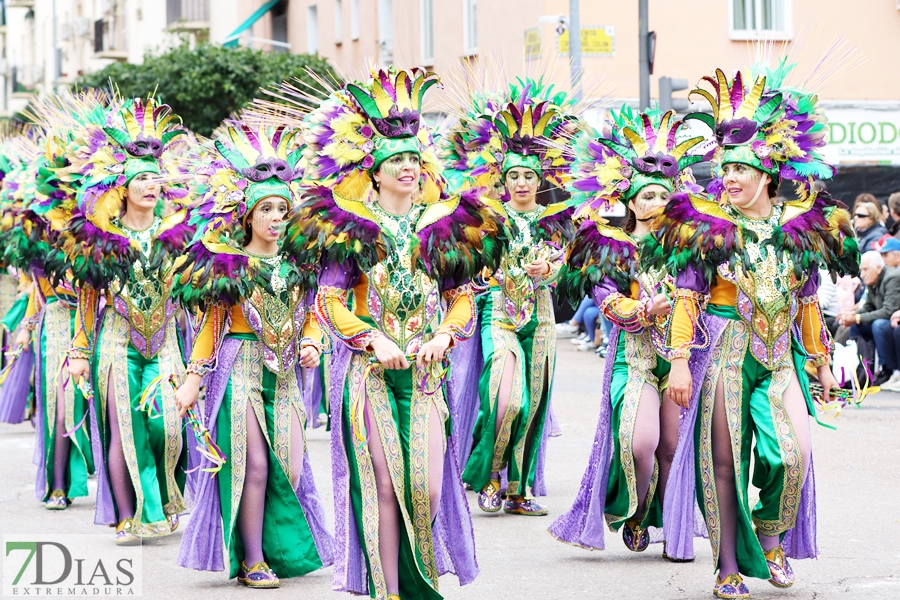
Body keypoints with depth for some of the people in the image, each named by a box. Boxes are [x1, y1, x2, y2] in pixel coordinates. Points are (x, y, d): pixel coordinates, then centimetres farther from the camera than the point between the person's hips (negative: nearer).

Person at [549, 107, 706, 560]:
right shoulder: (613, 247, 6)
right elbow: (608, 300, -3)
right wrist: (649, 310, -17)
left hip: (678, 351, 3)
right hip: (635, 354, -3)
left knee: (673, 443, -1)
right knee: (641, 440, -17)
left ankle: (674, 527, 9)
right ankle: (634, 514, 6)